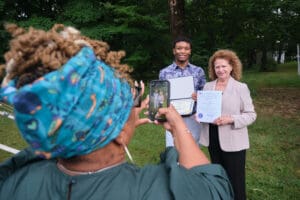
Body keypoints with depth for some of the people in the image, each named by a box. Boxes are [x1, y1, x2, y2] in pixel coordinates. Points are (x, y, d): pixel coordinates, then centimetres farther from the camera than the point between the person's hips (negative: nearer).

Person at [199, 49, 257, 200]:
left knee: (235, 179, 9)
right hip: (213, 140, 4)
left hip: (233, 142, -4)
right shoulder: (208, 86, 6)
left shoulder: (241, 87, -7)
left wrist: (231, 119, -22)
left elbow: (251, 115, -7)